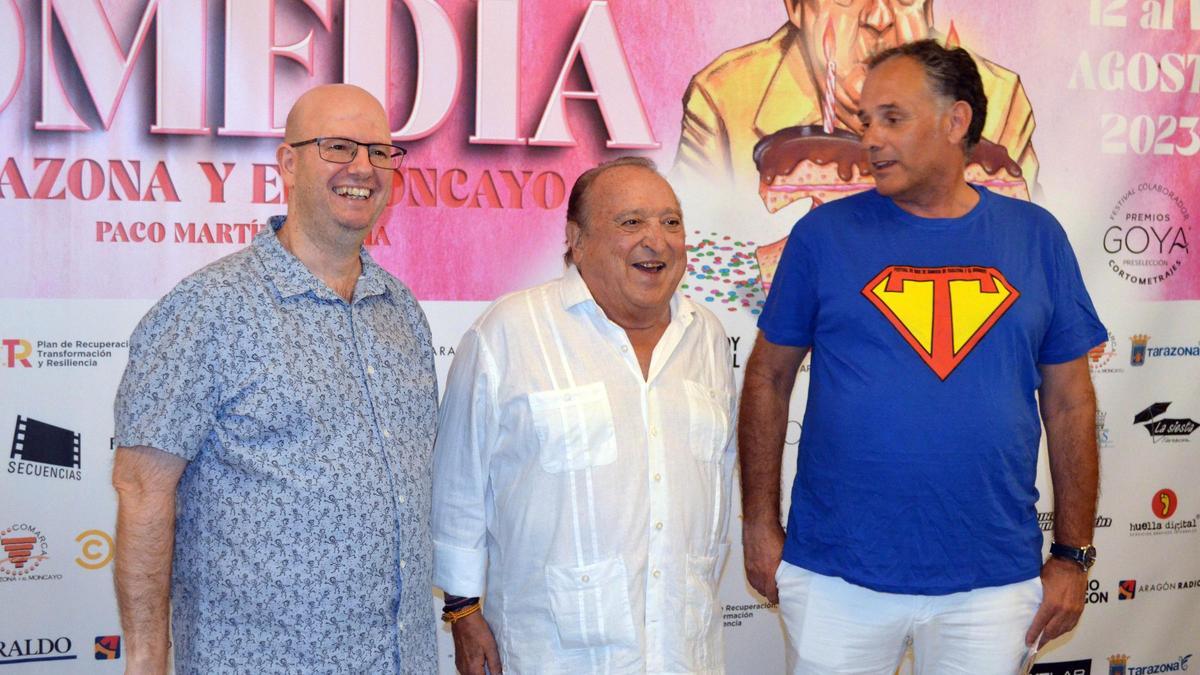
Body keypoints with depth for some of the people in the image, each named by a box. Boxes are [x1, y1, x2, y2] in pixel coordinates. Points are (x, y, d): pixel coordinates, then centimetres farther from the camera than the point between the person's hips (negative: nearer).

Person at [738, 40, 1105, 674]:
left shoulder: (1035, 236, 2)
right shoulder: (825, 232, -2)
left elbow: (1069, 402, 6)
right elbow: (769, 378, 4)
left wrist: (1073, 555, 5)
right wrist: (760, 525, 1)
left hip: (994, 582, 1)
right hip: (835, 574, -1)